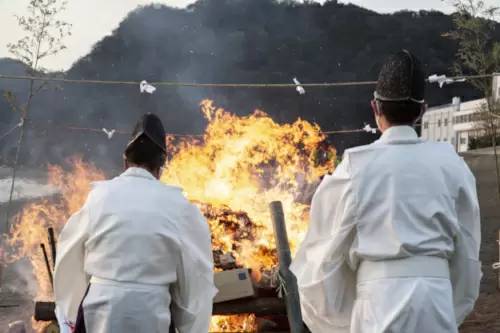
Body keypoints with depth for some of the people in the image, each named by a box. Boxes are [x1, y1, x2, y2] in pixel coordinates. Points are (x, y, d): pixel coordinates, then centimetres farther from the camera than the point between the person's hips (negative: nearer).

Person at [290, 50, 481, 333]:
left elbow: (329, 246, 3)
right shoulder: (450, 164, 4)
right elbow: (467, 247, 10)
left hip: (380, 295, -2)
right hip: (436, 292, 2)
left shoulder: (356, 166, -2)